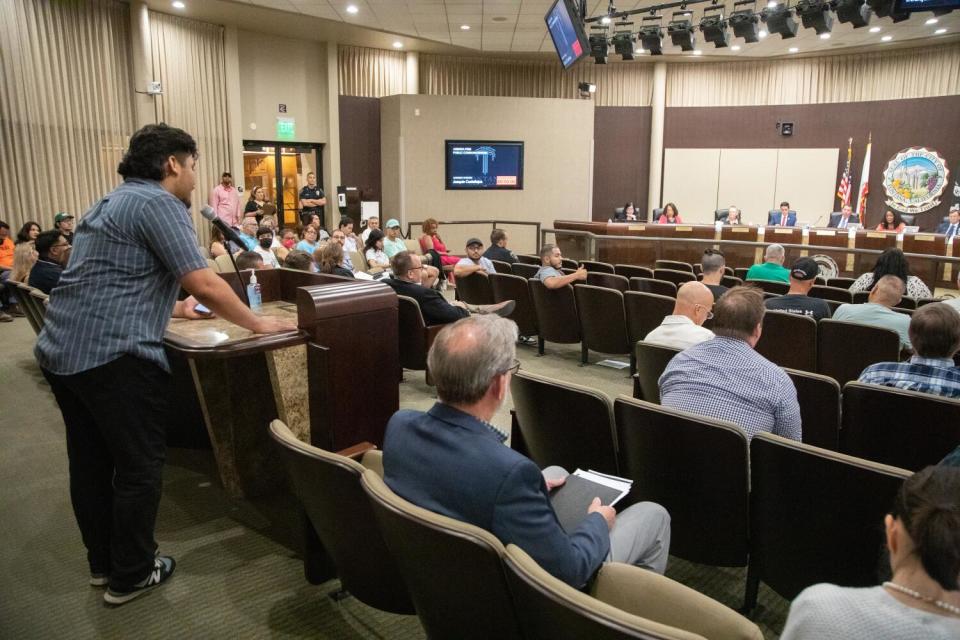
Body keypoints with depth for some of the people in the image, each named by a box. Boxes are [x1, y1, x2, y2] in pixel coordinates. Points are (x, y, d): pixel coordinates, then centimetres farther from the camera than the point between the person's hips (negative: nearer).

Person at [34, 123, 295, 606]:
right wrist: (258, 324, -5)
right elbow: (204, 284, -17)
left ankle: (103, 563, 34)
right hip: (111, 354, -10)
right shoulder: (158, 203, -10)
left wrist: (174, 308, 38)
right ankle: (131, 575, 18)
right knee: (139, 466, 4)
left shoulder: (111, 202, 21)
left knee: (91, 461, 19)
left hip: (61, 349, 10)